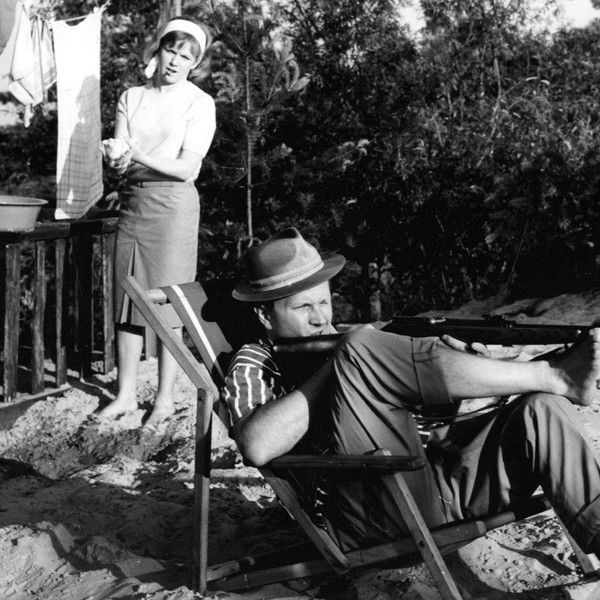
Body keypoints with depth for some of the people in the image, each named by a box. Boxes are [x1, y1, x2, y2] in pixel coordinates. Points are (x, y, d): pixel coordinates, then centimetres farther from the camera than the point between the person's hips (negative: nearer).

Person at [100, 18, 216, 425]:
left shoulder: (200, 103, -2)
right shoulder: (132, 97, 12)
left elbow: (187, 167, -11)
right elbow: (118, 161, 4)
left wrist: (138, 155, -23)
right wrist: (117, 157, -20)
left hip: (173, 203, -4)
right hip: (133, 200, 5)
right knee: (128, 299, 4)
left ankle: (166, 398, 4)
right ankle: (126, 394, 12)